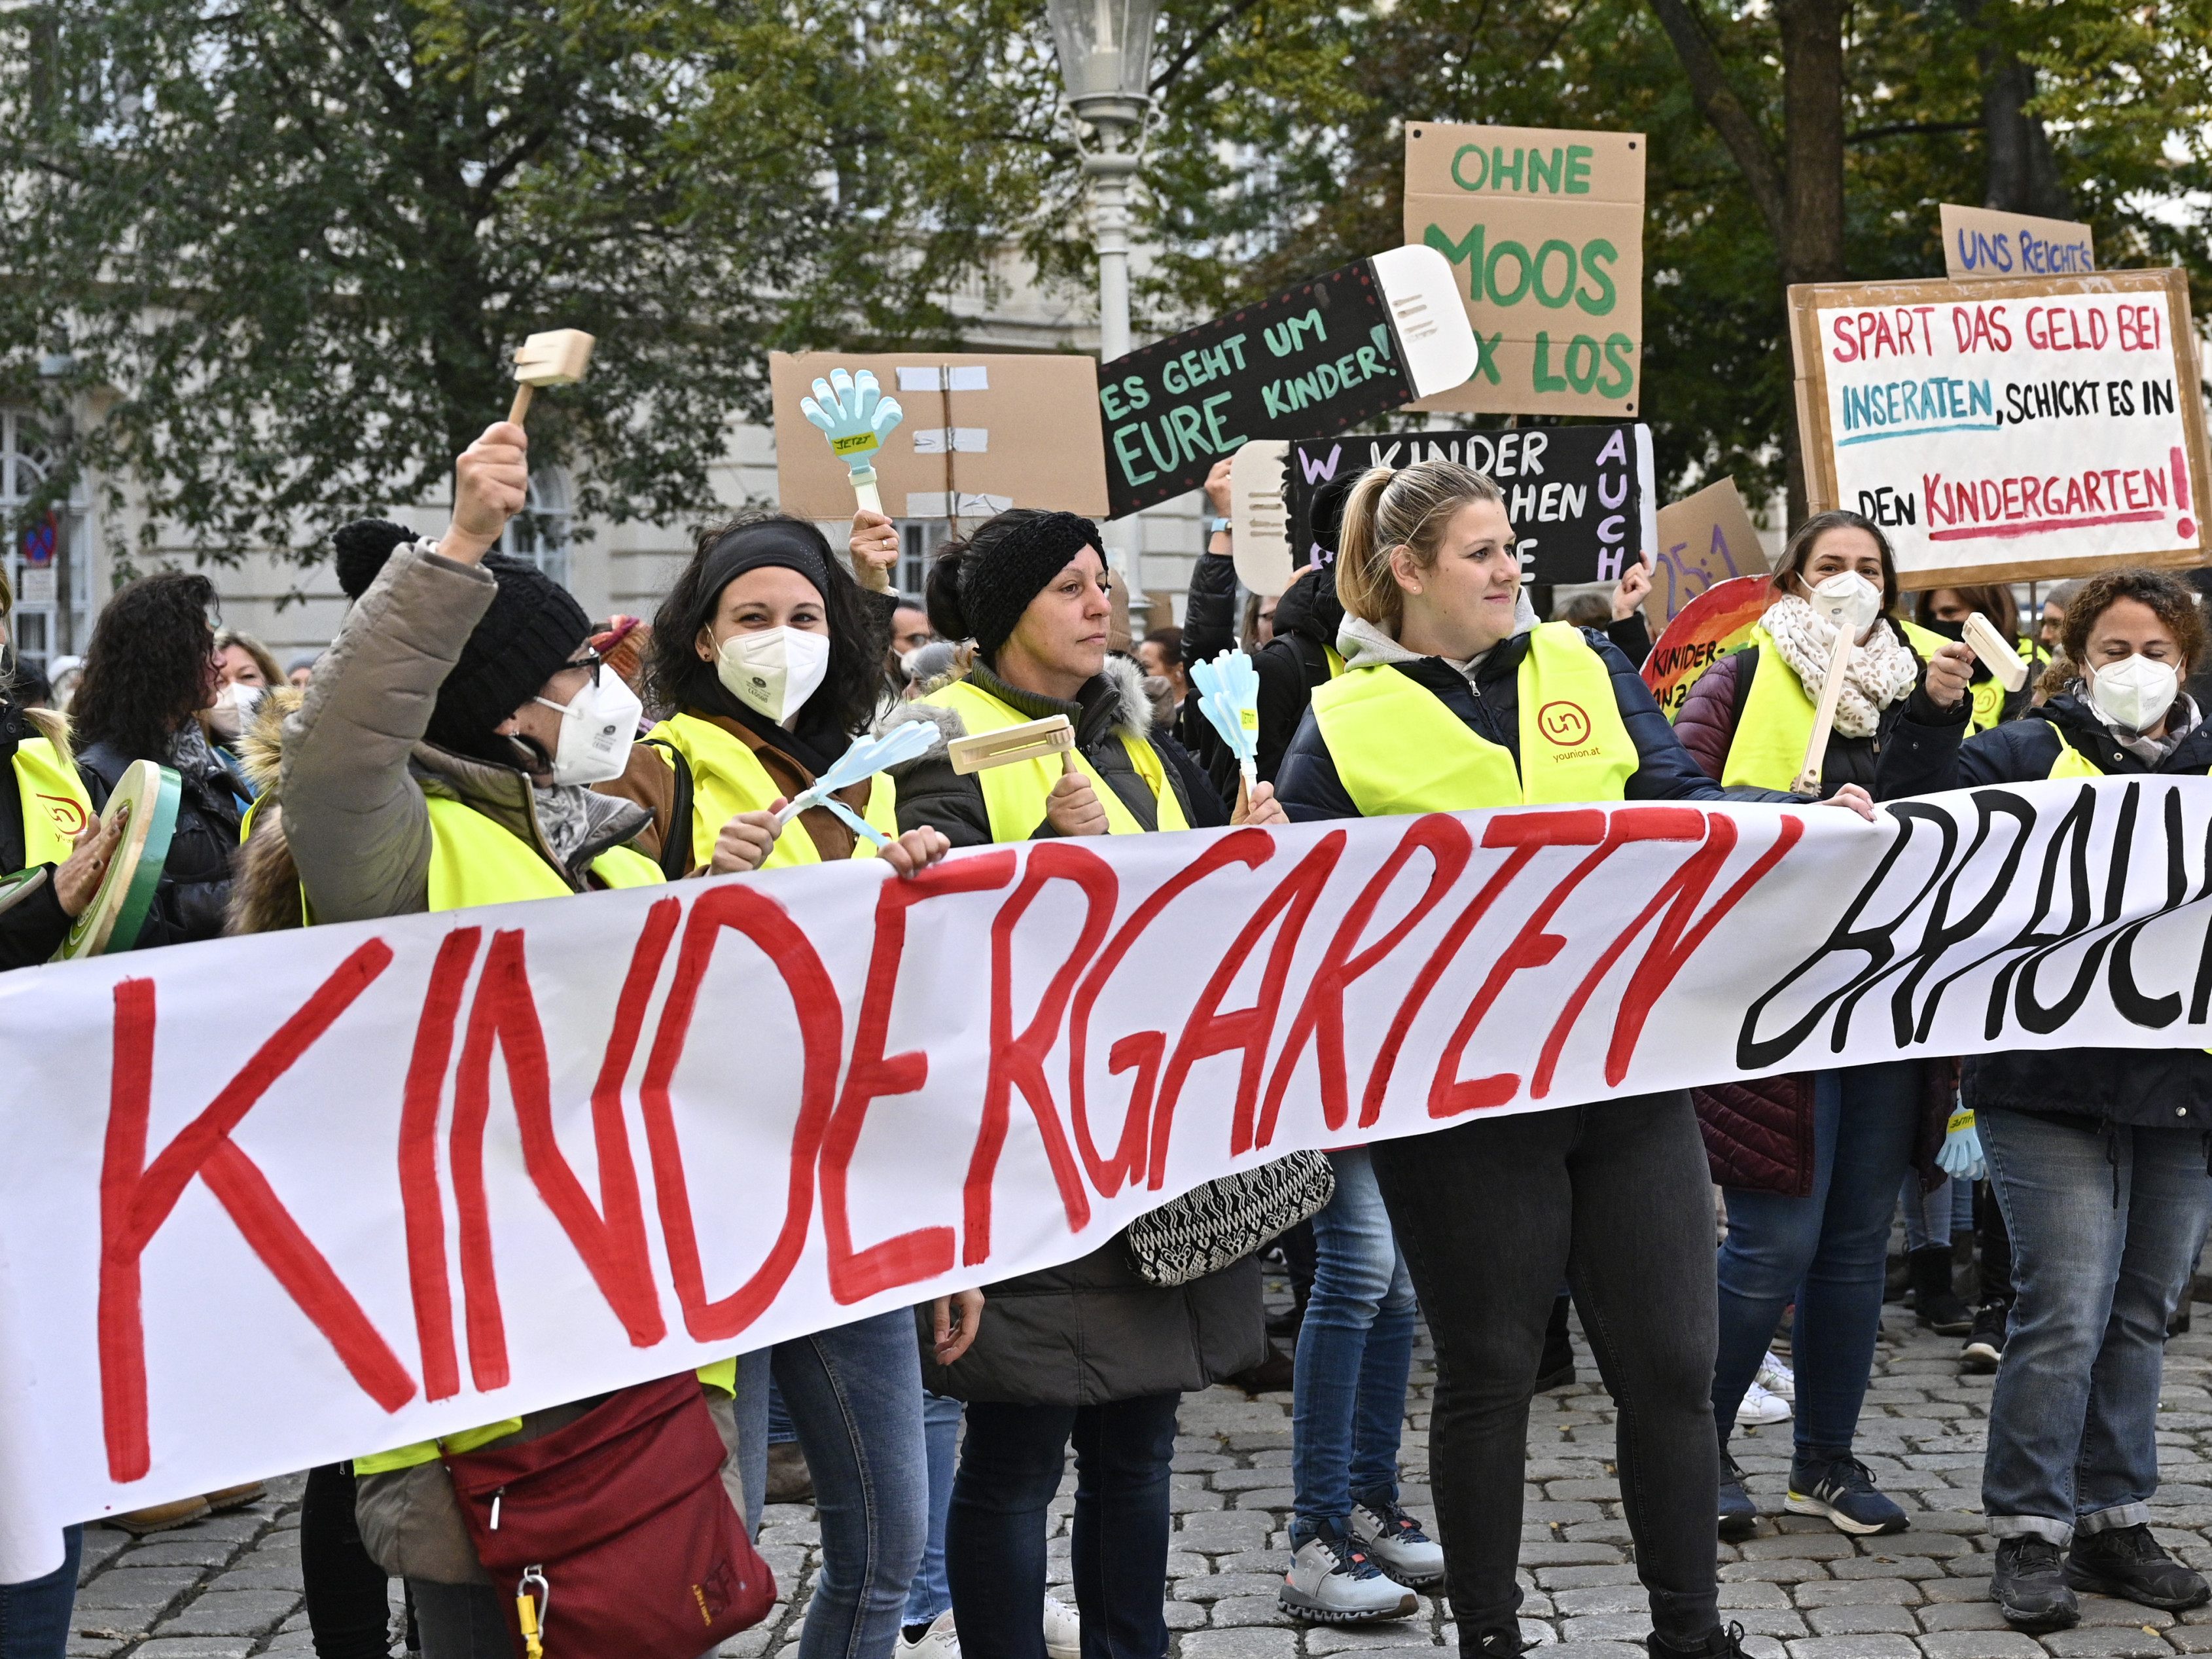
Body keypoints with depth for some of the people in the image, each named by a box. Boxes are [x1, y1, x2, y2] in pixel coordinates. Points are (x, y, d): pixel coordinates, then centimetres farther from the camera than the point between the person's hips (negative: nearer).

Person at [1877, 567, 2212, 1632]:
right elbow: (1921, 815, -7)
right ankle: (2030, 1534, 1)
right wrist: (1934, 715, -20)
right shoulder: (2033, 752, 3)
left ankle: (2112, 1520, 22)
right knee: (2064, 1313, -9)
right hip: (2051, 1083, -4)